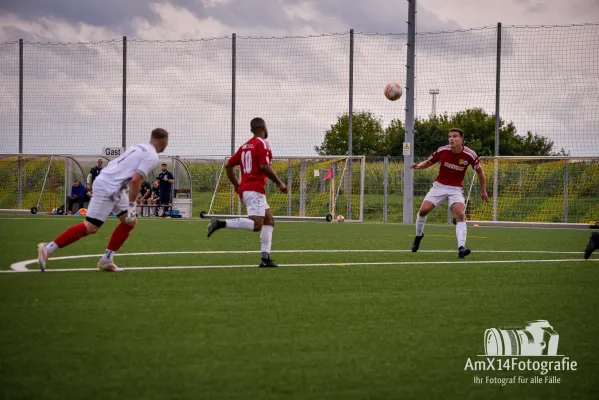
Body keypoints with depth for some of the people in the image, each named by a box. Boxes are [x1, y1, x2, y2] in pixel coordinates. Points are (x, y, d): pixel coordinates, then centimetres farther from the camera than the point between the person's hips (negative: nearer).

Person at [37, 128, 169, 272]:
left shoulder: (139, 147, 17)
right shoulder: (152, 157, -10)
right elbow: (135, 180, -18)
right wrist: (131, 205, -13)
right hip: (108, 189, -10)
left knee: (130, 221, 13)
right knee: (90, 227, -11)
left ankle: (107, 260, 14)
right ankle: (48, 248, -9)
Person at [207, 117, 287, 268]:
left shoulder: (245, 146, 18)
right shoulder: (262, 144, -5)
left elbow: (228, 165, 19)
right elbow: (264, 166, -18)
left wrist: (236, 185, 26)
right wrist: (279, 183, -8)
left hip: (244, 189, 10)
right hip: (255, 190, -10)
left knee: (269, 220, 14)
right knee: (256, 224, -21)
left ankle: (265, 259, 8)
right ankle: (220, 223, -27)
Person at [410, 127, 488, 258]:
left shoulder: (470, 155, -13)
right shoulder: (442, 150, -11)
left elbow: (479, 171, 4)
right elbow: (429, 162, 6)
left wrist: (483, 190, 7)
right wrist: (418, 166, -16)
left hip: (456, 189, -1)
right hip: (439, 186, 1)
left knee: (460, 215, -23)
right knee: (423, 210, -11)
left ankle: (461, 248, -29)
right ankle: (419, 235, 18)